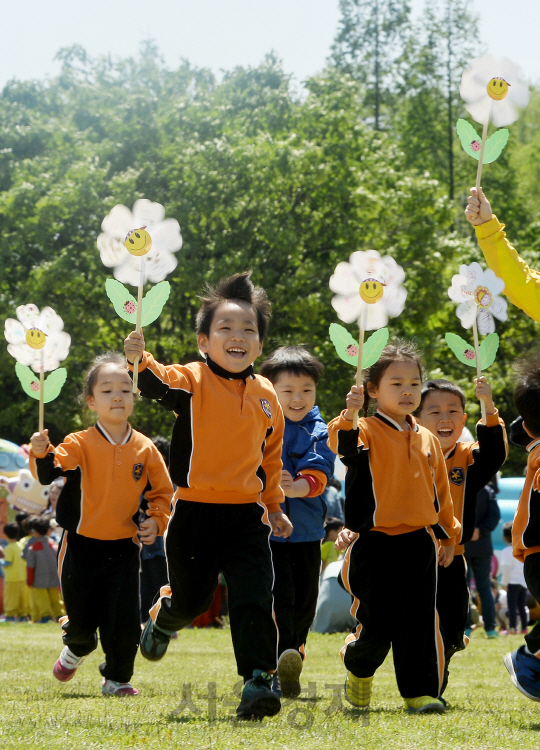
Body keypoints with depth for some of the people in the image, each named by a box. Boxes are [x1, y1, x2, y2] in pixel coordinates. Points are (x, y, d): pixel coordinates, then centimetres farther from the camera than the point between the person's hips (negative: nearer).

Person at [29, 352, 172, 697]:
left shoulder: (145, 449, 1)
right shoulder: (80, 444, -7)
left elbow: (163, 492, 11)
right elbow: (51, 472, -22)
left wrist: (156, 521, -5)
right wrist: (42, 454, -42)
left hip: (124, 548, 1)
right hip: (82, 546, -1)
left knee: (125, 619, -5)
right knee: (82, 619, 7)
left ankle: (117, 678, 15)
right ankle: (77, 649, 42)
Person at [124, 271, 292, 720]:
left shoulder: (266, 397, 7)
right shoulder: (193, 381, -7)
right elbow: (161, 386, -30)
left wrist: (274, 506, 24)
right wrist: (140, 361, -50)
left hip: (247, 515, 2)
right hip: (195, 512, -2)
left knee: (254, 599, -11)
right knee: (190, 598, 15)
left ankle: (260, 679, -8)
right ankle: (162, 620, 49)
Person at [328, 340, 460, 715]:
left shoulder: (427, 439, 12)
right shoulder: (367, 430, -3)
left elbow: (441, 489, 21)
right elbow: (343, 445, -27)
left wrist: (448, 535, 23)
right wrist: (349, 415, -45)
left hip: (419, 543, 4)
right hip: (375, 542, -4)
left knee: (420, 619, -4)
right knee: (377, 622, 0)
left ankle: (421, 691, -2)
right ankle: (359, 667, 30)